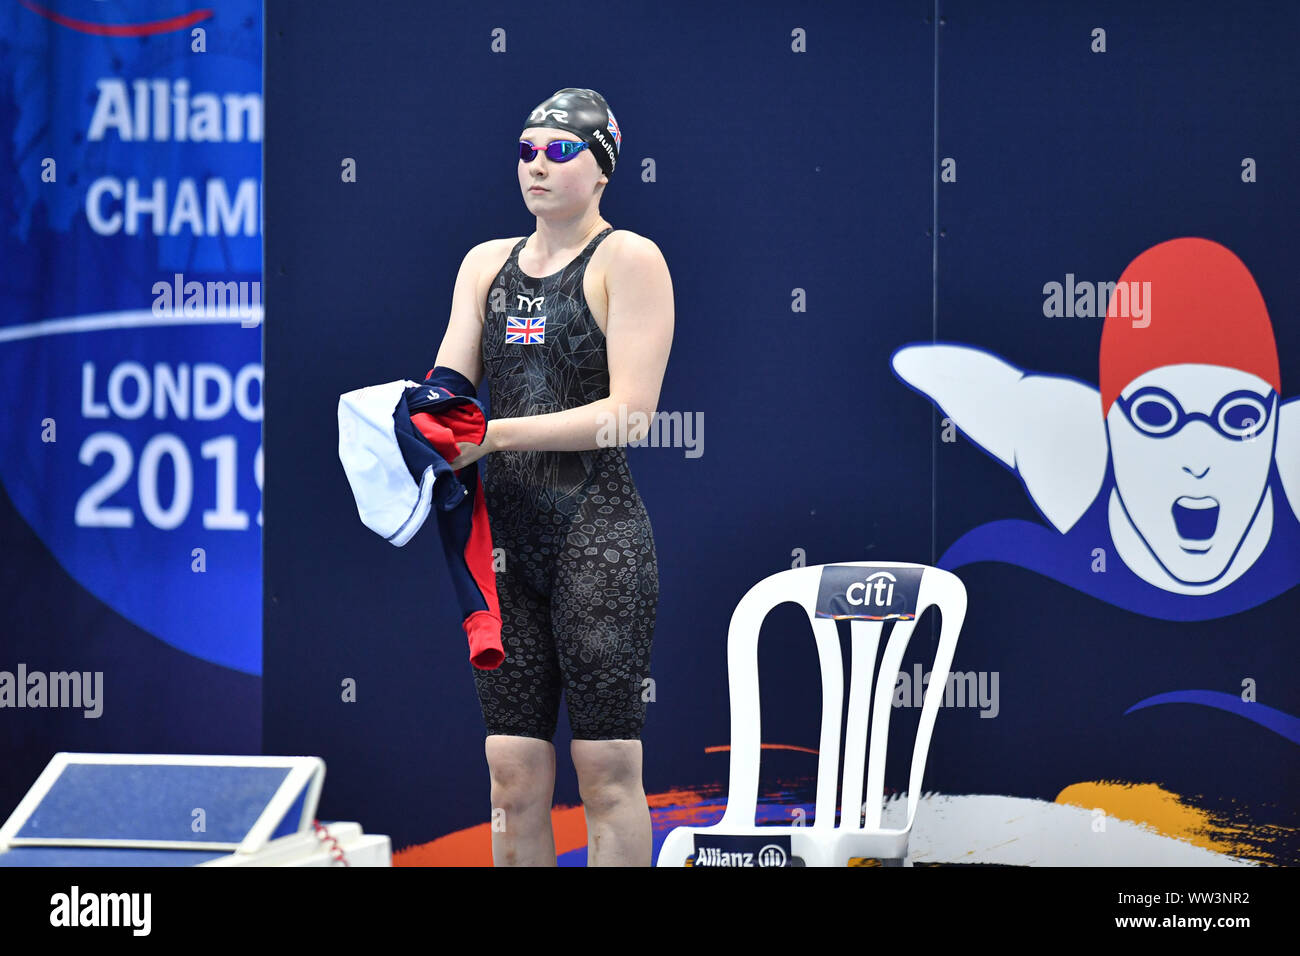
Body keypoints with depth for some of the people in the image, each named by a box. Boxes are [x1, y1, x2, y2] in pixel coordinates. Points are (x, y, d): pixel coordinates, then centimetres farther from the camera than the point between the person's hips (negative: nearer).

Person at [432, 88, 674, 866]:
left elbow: (630, 413, -13)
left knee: (607, 771, -5)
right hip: (504, 535, 6)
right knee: (514, 773, 3)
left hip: (597, 531, -6)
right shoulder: (487, 263, 16)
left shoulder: (629, 260, -3)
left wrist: (496, 434, -17)